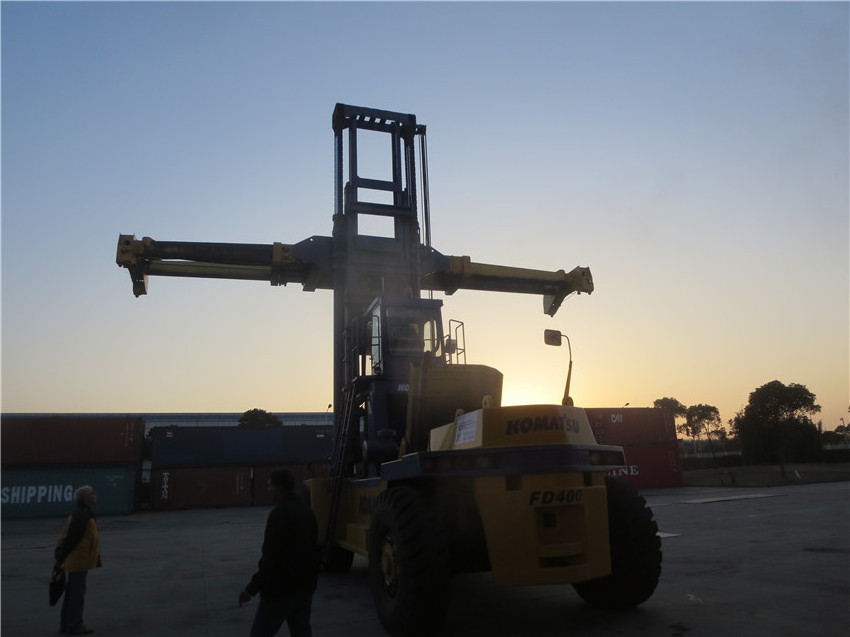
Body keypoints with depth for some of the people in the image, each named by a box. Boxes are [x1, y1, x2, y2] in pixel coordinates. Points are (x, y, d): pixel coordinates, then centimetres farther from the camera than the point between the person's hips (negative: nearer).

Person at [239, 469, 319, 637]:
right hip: (305, 585, 8)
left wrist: (251, 588, -16)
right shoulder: (306, 511, 8)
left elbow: (270, 557, -22)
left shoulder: (279, 514, -19)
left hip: (281, 588, -8)